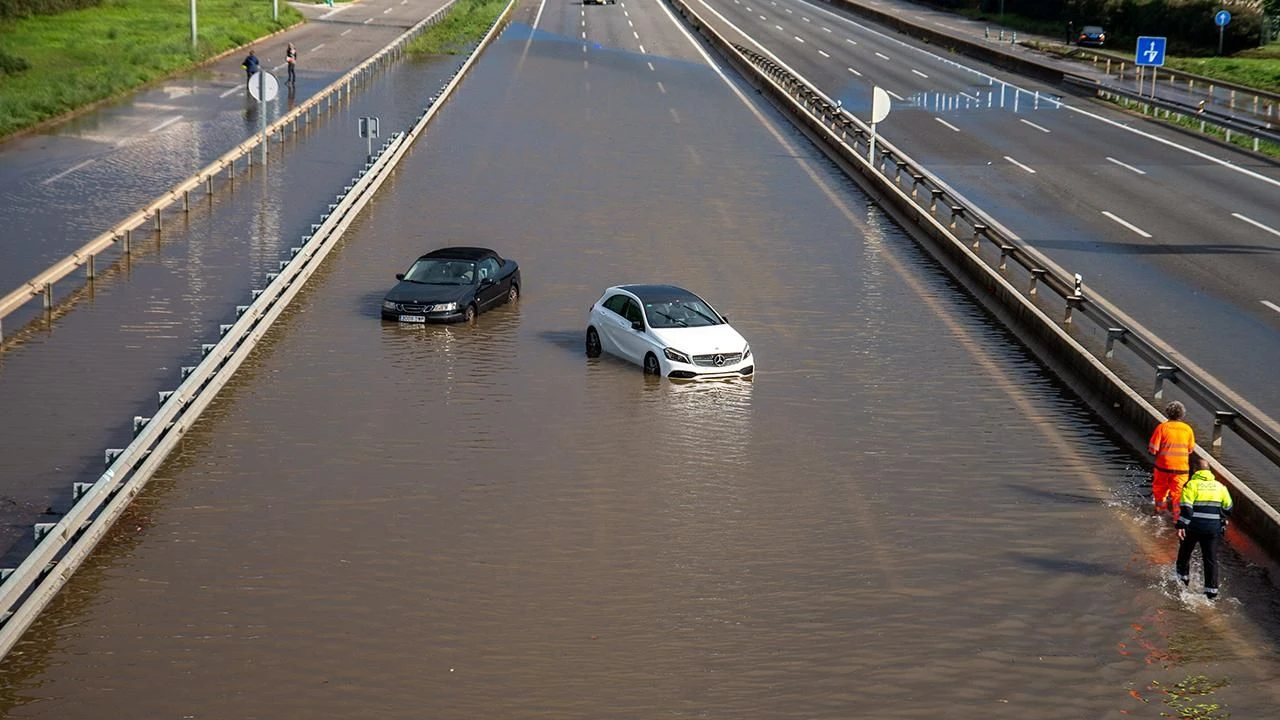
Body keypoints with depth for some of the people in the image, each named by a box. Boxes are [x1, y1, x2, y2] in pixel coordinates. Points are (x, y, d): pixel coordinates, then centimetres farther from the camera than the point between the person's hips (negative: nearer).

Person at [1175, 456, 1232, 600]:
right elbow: (1228, 508, 14)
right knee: (1211, 558, 6)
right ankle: (1212, 589, 0)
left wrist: (1181, 526, -18)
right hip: (1213, 528, 3)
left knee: (1185, 552, 22)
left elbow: (1186, 508, -16)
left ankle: (1183, 577, 35)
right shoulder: (1219, 486, 8)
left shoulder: (1191, 484, -6)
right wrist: (1222, 520, 33)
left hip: (1193, 527, -3)